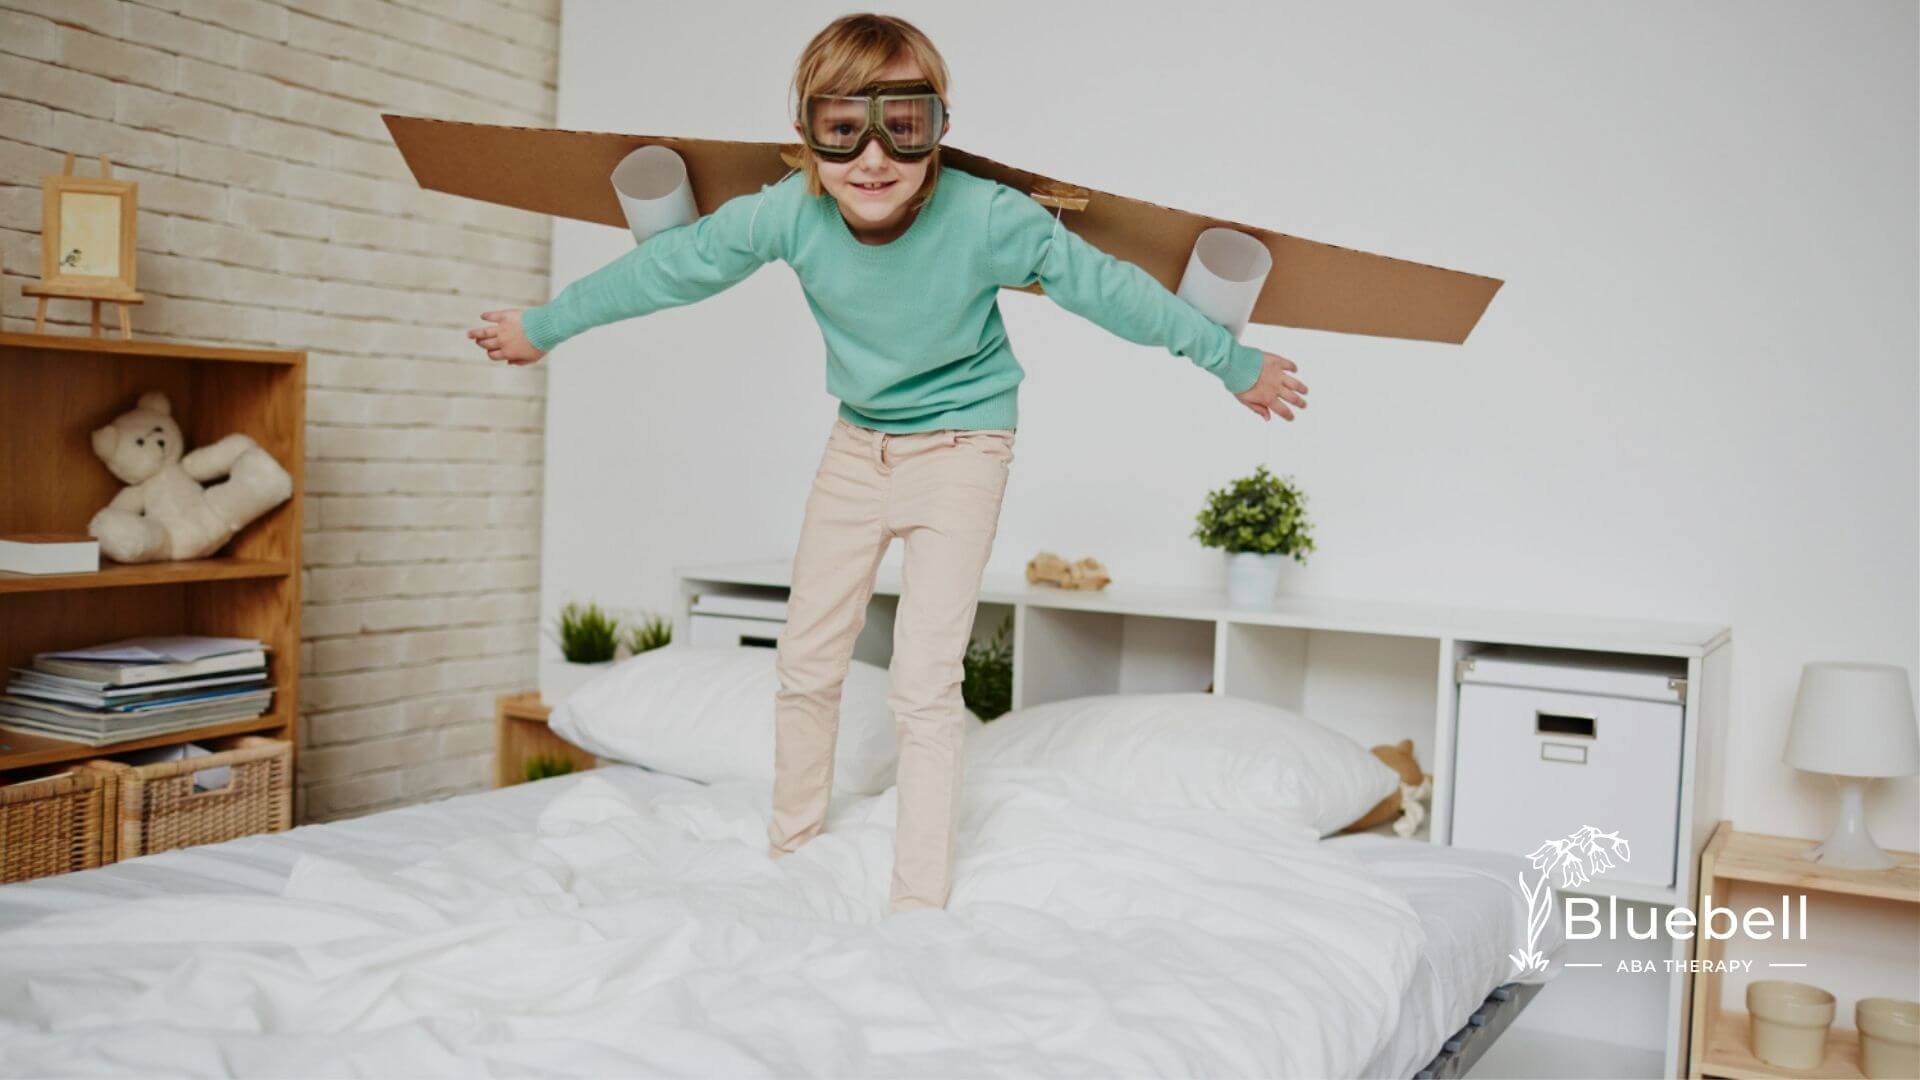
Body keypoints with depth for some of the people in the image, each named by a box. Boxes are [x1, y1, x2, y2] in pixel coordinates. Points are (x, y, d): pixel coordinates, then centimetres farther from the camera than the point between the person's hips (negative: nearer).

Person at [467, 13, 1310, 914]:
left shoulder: (987, 218, -28)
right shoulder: (786, 213, -20)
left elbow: (1110, 289, -15)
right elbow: (666, 267, -4)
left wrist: (1235, 364, -4)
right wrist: (542, 326, 8)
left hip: (961, 448, -4)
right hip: (858, 444, 4)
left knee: (924, 687, -11)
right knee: (805, 668, 9)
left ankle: (919, 909, 1)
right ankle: (789, 860, 28)